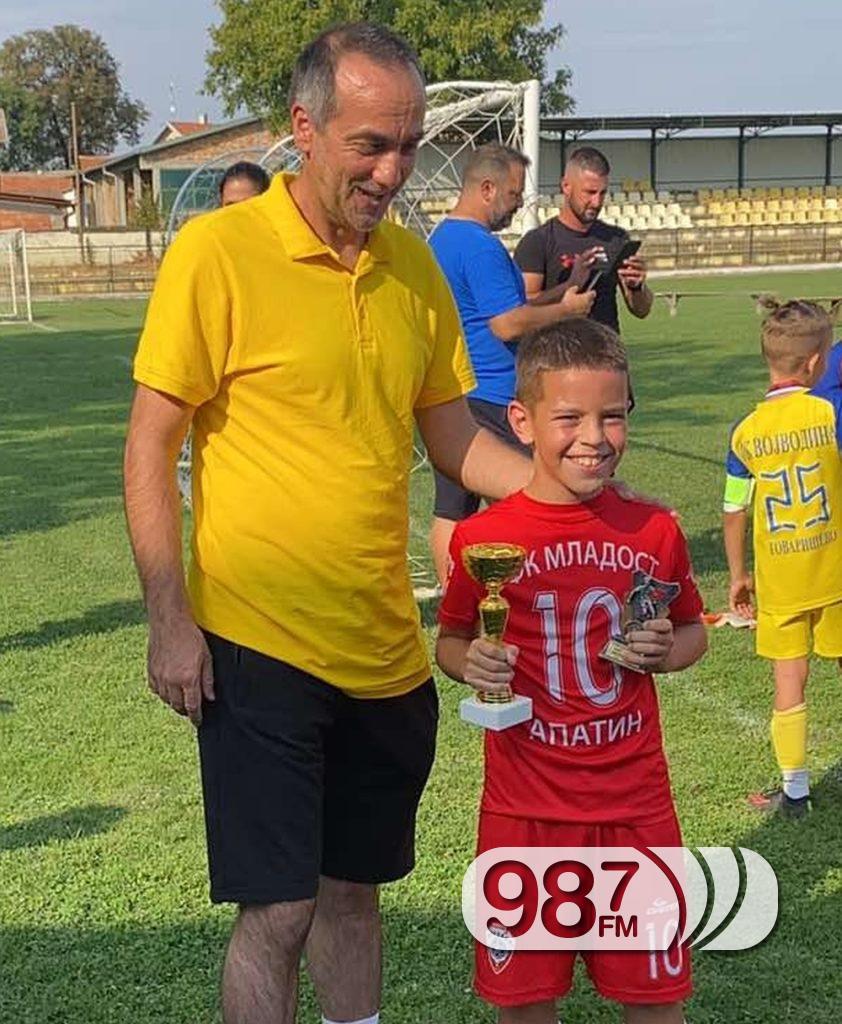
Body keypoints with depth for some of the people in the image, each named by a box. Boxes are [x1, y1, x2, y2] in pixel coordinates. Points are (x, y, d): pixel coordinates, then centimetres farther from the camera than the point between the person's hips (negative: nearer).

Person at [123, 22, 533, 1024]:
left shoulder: (414, 263, 6)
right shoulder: (218, 249, -11)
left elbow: (453, 436, 13)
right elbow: (150, 447, -9)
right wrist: (169, 620, -13)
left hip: (385, 651, 5)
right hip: (259, 643, -5)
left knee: (351, 887, 18)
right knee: (278, 908, 0)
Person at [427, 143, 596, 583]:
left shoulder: (439, 238, 17)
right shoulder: (481, 246, -16)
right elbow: (508, 325, -20)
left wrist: (566, 289, 18)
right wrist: (567, 309, -5)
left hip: (448, 394, 10)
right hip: (490, 398, -10)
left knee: (451, 510, 9)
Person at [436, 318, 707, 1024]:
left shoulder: (654, 530, -2)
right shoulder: (484, 538, -8)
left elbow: (692, 628, 12)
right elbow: (450, 641, 5)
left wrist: (668, 651, -8)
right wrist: (472, 663, -16)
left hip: (635, 802, 1)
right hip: (525, 805, -1)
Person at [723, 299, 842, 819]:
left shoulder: (746, 431, -3)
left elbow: (734, 513, 3)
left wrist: (738, 575, 14)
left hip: (779, 581, 1)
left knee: (789, 680, 8)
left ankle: (795, 791, 16)